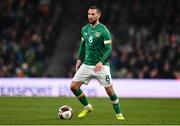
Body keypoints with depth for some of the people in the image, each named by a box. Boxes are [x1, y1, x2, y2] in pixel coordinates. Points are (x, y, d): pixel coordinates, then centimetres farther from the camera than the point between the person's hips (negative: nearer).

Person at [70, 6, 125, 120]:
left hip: (101, 66, -5)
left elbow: (109, 49, -14)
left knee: (109, 90, -5)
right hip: (87, 64, 5)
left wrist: (101, 62, -25)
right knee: (73, 86, -1)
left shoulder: (103, 30, -11)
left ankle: (118, 114, 13)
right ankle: (87, 107, 19)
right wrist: (79, 59, 15)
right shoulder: (84, 29, 6)